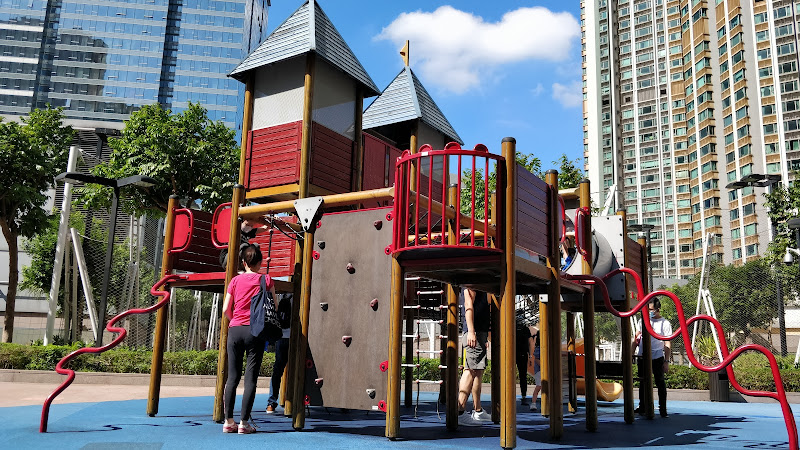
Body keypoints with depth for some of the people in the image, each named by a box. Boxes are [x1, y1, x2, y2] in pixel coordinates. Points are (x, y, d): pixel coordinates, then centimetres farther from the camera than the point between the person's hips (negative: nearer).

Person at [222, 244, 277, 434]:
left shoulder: (236, 280, 7)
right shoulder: (266, 280, 2)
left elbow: (226, 309, 5)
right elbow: (274, 308, 4)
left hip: (235, 330, 2)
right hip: (255, 332, -2)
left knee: (232, 376, 7)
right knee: (250, 378, 0)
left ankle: (228, 421, 8)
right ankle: (244, 422, -2)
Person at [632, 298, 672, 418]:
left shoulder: (665, 324, -2)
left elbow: (667, 345, -4)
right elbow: (637, 338, 14)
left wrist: (666, 361, -9)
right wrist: (632, 353, 9)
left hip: (657, 357, -4)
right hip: (643, 357, 4)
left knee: (660, 383, -1)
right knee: (643, 382, 10)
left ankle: (663, 409, 6)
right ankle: (642, 407, 21)